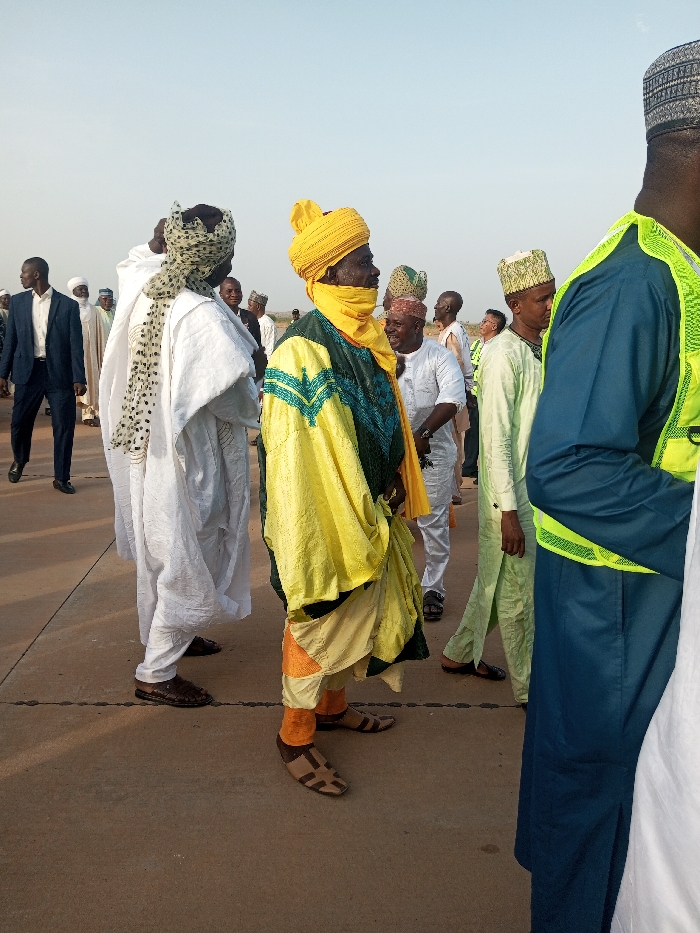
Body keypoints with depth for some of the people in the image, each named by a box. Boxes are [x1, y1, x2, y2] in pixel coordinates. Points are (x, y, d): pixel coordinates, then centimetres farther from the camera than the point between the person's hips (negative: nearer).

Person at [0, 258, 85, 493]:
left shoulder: (68, 305, -2)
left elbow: (76, 344, -3)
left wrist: (78, 379, -9)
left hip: (59, 373, -2)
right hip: (28, 371, 2)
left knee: (64, 426, -1)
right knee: (20, 422, 9)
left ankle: (61, 477, 11)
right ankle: (19, 460, 38)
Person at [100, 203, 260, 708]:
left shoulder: (143, 294, -3)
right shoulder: (204, 316, -27)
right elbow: (235, 400, -25)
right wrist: (260, 394, -5)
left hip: (146, 453, 9)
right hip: (188, 464, -9)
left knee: (161, 554, 24)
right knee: (189, 567, 5)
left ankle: (167, 636, 44)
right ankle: (156, 673, 15)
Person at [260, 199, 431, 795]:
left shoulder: (366, 339, 7)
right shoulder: (302, 351, -21)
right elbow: (290, 453, -22)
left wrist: (395, 490, 10)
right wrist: (315, 543, -22)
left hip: (373, 513, 9)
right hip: (327, 517, -9)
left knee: (354, 612, 21)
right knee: (320, 618, 5)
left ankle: (332, 706, 41)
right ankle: (295, 737, 23)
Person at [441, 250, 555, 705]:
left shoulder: (542, 351, 9)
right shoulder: (504, 357, -17)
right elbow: (496, 440, -19)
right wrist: (508, 512, -20)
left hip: (537, 491, 8)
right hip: (512, 495, -8)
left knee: (496, 579, 19)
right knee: (520, 591, 4)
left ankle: (461, 653, 37)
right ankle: (530, 687, 19)